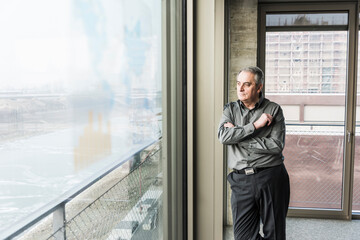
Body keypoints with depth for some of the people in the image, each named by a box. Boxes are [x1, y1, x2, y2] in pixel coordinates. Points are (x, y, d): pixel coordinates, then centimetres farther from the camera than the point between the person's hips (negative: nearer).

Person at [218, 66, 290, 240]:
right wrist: (255, 125, -14)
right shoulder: (230, 109, 9)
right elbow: (223, 136, -8)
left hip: (271, 178, -2)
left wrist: (237, 136, -9)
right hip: (241, 180, 2)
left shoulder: (273, 110, 0)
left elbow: (276, 145, -12)